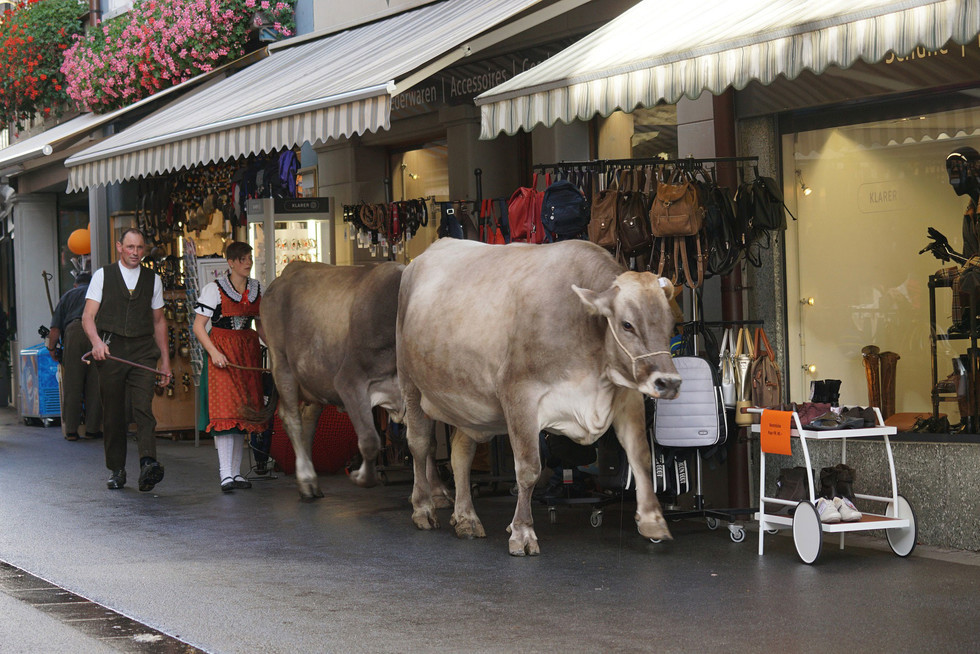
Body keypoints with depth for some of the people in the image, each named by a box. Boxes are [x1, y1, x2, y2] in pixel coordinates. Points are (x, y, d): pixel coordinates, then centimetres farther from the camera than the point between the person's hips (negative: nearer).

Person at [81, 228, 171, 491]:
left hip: (143, 350, 1)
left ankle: (148, 465, -29)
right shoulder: (103, 275, 7)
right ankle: (117, 471, 13)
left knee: (144, 408, -16)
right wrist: (96, 341, -18)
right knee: (113, 414, 2)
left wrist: (165, 360, 16)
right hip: (110, 350, 0)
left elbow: (159, 321, 20)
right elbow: (88, 316, 1)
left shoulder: (153, 279, 14)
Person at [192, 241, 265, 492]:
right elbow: (199, 326, -5)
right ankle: (226, 474, -20)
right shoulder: (214, 290, -5)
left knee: (245, 408, 5)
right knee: (225, 408, -15)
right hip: (222, 351, -6)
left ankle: (236, 471, 12)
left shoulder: (257, 289, 11)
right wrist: (214, 352, -18)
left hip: (248, 352, 6)